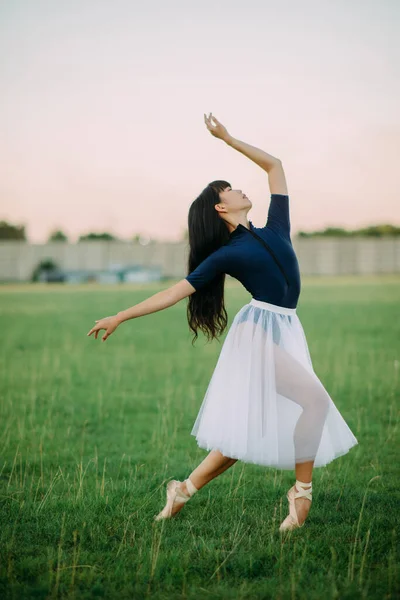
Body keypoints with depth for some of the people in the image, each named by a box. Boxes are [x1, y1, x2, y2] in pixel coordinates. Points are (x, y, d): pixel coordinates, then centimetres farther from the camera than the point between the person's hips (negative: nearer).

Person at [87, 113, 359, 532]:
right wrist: (119, 318, 1)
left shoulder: (275, 229, 15)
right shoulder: (225, 255, 1)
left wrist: (227, 138, 25)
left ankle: (184, 490, 13)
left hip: (286, 332, 6)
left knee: (249, 433, 5)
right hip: (258, 332, -6)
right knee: (315, 399, -19)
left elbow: (274, 165, 22)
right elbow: (176, 292, 3)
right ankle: (302, 491, -9)